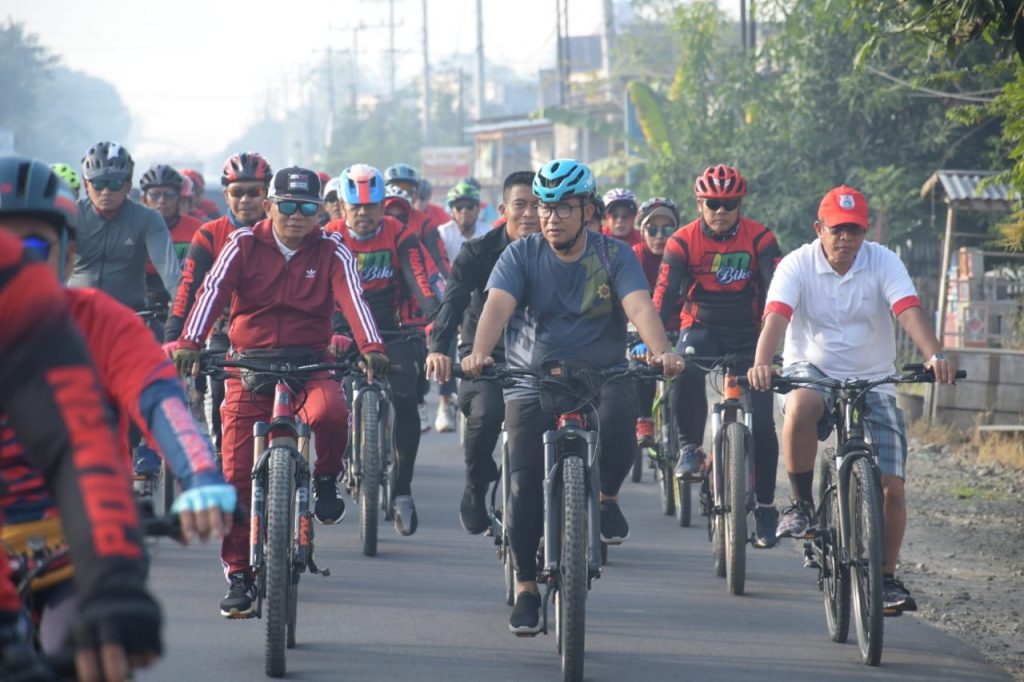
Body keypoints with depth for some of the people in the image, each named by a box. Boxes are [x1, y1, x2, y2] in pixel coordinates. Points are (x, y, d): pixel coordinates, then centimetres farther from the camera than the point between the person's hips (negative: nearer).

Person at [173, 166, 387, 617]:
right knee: (237, 472, -7)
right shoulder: (244, 244, 0)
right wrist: (189, 342, -31)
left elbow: (352, 296, -14)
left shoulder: (331, 251, 1)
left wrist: (371, 347, -33)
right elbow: (213, 290, -13)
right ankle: (239, 573, 4)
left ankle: (325, 479, -2)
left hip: (309, 363, 0)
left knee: (331, 411, -34)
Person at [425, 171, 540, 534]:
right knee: (486, 412, -30)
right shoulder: (479, 252, -10)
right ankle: (476, 487, -4)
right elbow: (453, 300, -23)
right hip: (484, 356, -2)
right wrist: (438, 348, -42)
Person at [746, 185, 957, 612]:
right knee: (801, 407, -39)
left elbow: (910, 314, -21)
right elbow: (776, 318, -23)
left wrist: (934, 357, -40)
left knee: (892, 487, -7)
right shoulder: (798, 265, -9)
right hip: (811, 372, -1)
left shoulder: (883, 263, -7)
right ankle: (802, 504, -18)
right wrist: (761, 365, -43)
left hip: (871, 381, 1)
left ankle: (887, 576, 12)